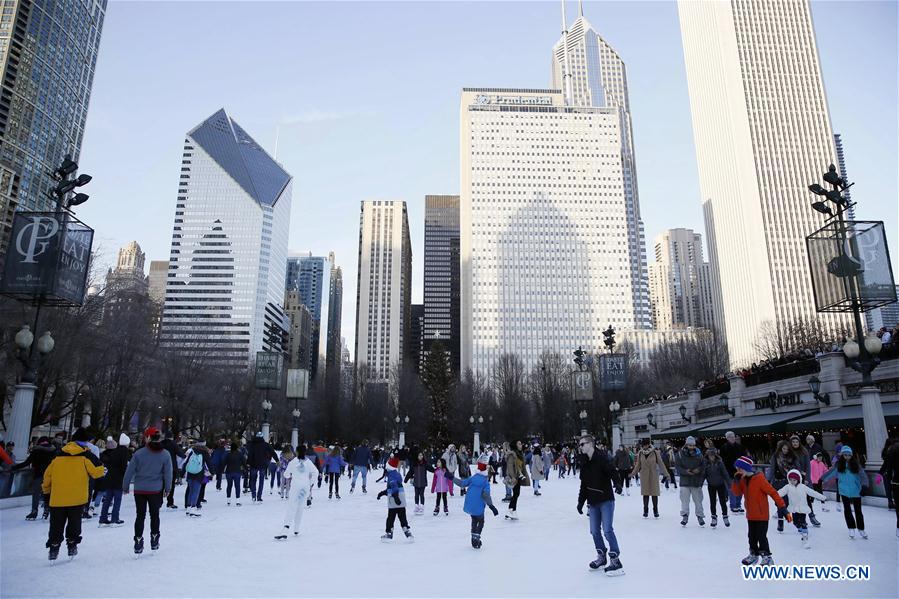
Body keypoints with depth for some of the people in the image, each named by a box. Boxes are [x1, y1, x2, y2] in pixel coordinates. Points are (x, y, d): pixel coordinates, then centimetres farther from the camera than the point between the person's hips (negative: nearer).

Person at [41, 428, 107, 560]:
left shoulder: (59, 455, 8)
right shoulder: (86, 455, -5)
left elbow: (48, 474, 13)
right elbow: (97, 471, -10)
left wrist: (46, 490, 27)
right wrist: (103, 471, 13)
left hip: (57, 498, 3)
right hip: (77, 498, -3)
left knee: (56, 525, 13)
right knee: (74, 523, 13)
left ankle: (53, 548, 11)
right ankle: (72, 544, 14)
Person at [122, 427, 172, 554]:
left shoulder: (139, 453, -11)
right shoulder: (165, 455, -6)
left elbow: (130, 471, -7)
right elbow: (168, 473, -1)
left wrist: (125, 486, 6)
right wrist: (167, 489, 12)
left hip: (140, 490, -1)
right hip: (156, 490, 1)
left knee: (140, 516, 10)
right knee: (155, 515, 16)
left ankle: (138, 543, 9)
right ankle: (154, 541, 22)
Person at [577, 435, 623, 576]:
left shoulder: (602, 458, -11)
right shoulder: (584, 463, 10)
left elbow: (611, 471, -21)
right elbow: (583, 485, 15)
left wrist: (617, 483, -36)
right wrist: (581, 502, 15)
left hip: (606, 500, -7)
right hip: (593, 502, 7)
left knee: (607, 530, -9)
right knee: (594, 531, 10)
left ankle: (615, 560, 0)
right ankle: (601, 557, 26)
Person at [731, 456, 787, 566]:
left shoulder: (759, 479, -20)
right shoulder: (743, 480, 2)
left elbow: (772, 492, -18)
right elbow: (737, 492, 3)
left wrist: (781, 506, -19)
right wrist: (736, 481, -12)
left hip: (761, 515, -7)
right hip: (750, 515, 7)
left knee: (761, 536, -2)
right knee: (752, 536, 17)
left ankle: (767, 557, 11)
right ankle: (754, 554, 31)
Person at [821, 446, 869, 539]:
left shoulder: (856, 464, -6)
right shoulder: (839, 465, -2)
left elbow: (863, 475, -13)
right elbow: (830, 472, 1)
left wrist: (864, 486, -26)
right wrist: (822, 479, 0)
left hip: (856, 491, -1)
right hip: (844, 491, 1)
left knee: (858, 511, 10)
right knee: (847, 510, 7)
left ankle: (861, 529, 26)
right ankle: (851, 529, 20)